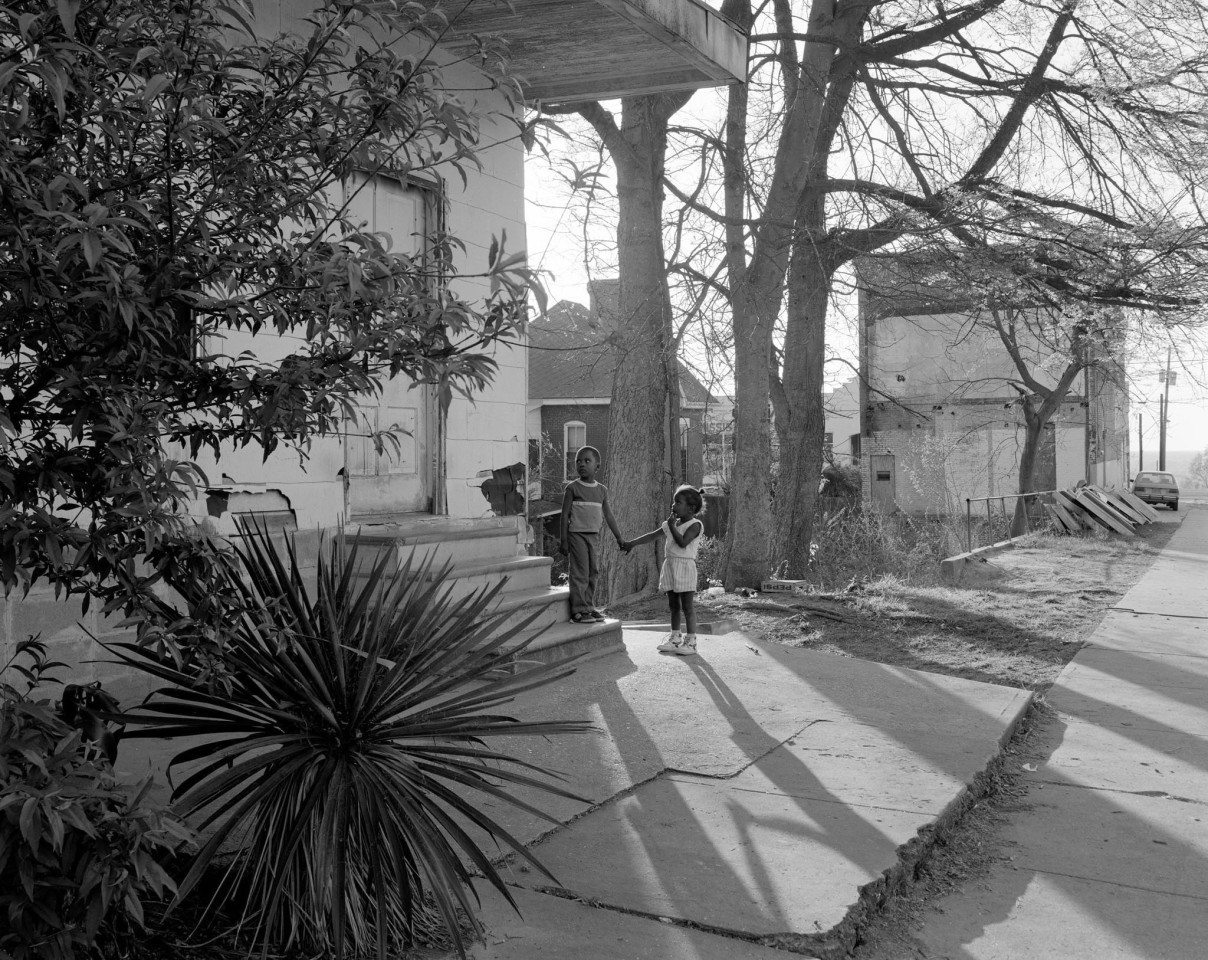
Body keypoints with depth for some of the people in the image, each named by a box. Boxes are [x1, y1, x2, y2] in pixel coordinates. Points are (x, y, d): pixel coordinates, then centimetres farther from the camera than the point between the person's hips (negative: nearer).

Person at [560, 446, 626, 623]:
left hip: (594, 535, 5)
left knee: (594, 573, 7)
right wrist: (564, 540, -10)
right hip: (577, 534, -5)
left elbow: (608, 516, 15)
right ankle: (578, 609, -3)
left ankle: (589, 606, 16)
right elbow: (565, 514, -5)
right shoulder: (572, 488, -4)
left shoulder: (602, 490, 9)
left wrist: (619, 538, 14)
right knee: (580, 573, -6)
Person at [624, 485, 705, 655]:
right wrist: (632, 543, 18)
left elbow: (682, 542, -22)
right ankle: (675, 638, 21)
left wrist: (672, 526, -13)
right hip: (669, 565, 7)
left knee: (687, 606, -5)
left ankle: (691, 641, -1)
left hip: (685, 566, -7)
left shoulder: (695, 525, -8)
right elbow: (652, 535, 19)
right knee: (674, 605, 13)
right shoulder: (671, 523, 14)